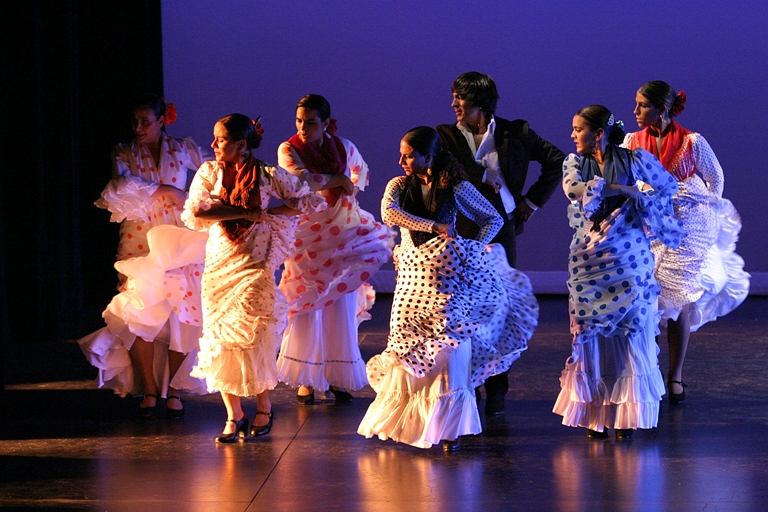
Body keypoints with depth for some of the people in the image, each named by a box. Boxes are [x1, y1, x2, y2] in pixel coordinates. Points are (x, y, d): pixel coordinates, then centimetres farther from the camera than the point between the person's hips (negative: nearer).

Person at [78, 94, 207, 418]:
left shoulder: (182, 150, 9)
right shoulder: (124, 154, 6)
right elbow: (123, 184, -13)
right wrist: (162, 190, -14)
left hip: (177, 243, 0)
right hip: (140, 244, 0)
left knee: (182, 317, -7)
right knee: (139, 316, -7)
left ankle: (174, 389, 3)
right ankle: (148, 390, 3)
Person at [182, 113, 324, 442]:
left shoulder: (268, 176, -2)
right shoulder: (209, 173, 3)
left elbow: (313, 199, -1)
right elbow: (195, 212, -13)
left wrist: (272, 211, -11)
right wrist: (248, 212, -16)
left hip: (255, 266, -3)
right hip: (218, 266, 3)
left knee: (253, 340, -7)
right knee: (220, 342, 0)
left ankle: (263, 408, 13)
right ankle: (233, 415, 9)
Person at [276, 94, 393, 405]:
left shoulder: (343, 147, 2)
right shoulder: (289, 150, -8)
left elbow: (362, 171, 23)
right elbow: (300, 179, -27)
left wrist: (352, 186, 4)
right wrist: (337, 180, -17)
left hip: (344, 236, 2)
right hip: (306, 237, -2)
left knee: (341, 308, 1)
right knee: (307, 308, -2)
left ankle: (339, 378, 9)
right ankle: (306, 379, 6)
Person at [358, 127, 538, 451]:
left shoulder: (456, 187, -1)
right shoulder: (399, 186, 5)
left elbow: (494, 219, 5)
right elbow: (388, 213, -16)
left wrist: (474, 250, -8)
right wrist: (434, 226, -20)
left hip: (449, 275, -2)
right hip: (413, 276, 2)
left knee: (451, 351, -8)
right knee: (410, 350, 4)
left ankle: (449, 427, 3)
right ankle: (404, 424, 20)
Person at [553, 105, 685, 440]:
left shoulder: (636, 159, 1)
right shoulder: (574, 163, 7)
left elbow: (669, 186, 14)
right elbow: (574, 189, -14)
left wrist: (645, 205, -1)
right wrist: (626, 189, -14)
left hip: (629, 258, -2)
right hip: (589, 259, 2)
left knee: (630, 331, -3)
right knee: (591, 334, 0)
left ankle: (626, 416, 2)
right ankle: (594, 415, 5)